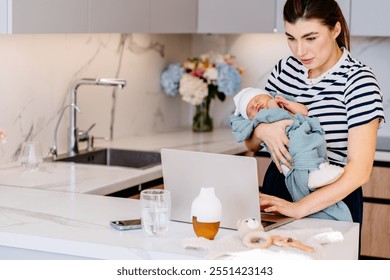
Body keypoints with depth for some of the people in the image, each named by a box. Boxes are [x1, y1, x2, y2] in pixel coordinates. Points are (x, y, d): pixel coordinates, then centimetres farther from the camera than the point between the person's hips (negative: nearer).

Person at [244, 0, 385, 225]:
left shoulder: (358, 80, -19)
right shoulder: (284, 70, -2)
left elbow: (359, 170, -25)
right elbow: (251, 144, 4)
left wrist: (299, 208, -33)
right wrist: (262, 130, -19)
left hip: (331, 201, -4)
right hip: (278, 190, 5)